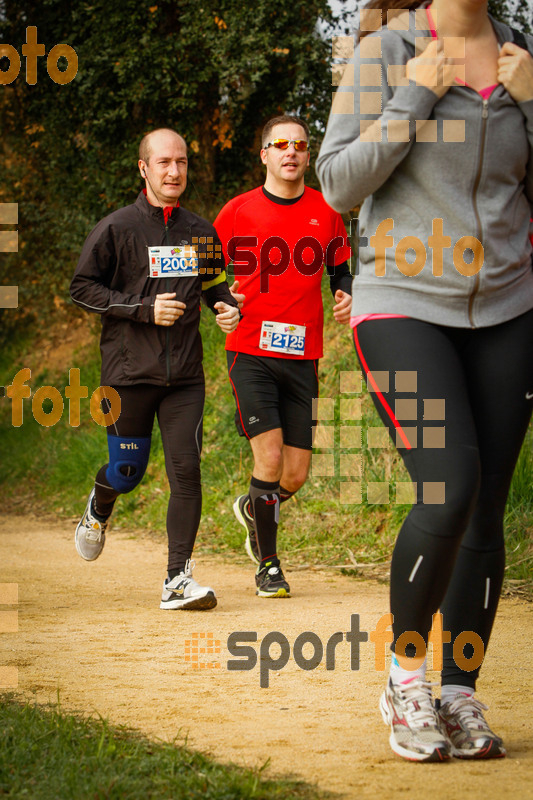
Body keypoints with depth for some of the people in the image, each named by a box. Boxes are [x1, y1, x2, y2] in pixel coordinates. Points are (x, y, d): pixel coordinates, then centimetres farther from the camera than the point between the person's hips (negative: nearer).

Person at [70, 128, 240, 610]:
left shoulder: (201, 232, 10)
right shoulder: (116, 228, -4)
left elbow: (216, 285, 22)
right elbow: (83, 288, -4)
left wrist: (227, 307, -2)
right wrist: (146, 309, -14)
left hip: (184, 375, 3)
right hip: (129, 371, -3)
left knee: (186, 469, -8)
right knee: (128, 471, 5)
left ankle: (178, 579, -5)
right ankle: (98, 513, 42)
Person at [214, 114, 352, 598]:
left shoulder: (325, 212, 7)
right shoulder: (237, 212, 2)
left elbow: (341, 270, 19)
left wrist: (347, 296, -3)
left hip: (303, 356, 3)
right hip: (251, 353, -3)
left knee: (296, 473, 3)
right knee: (269, 457, -15)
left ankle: (253, 511, 38)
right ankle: (268, 564, 3)